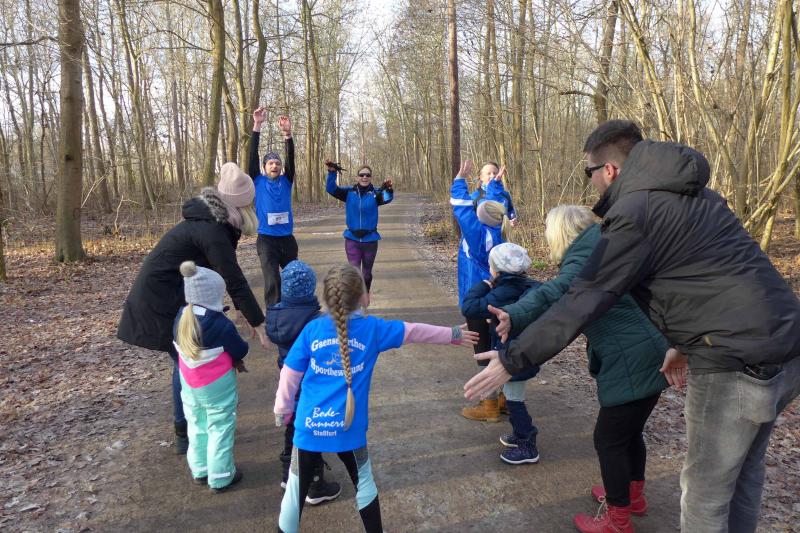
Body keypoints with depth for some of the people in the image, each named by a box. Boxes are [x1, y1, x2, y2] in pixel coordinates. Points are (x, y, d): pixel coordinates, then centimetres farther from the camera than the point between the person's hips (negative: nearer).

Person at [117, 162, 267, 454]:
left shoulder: (213, 222, 7)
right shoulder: (212, 231, -23)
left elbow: (227, 273, 11)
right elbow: (234, 280, -24)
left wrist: (247, 314, 12)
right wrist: (257, 320, -18)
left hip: (158, 295, 10)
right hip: (161, 302, -10)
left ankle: (185, 429, 29)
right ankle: (186, 435, 12)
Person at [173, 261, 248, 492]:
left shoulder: (181, 318, -6)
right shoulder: (220, 324, -24)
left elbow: (182, 350, 5)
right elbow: (240, 351, -14)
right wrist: (235, 361, 9)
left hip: (189, 384, 6)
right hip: (217, 386, -6)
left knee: (197, 427, 21)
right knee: (220, 430, 8)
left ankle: (199, 471, 36)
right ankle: (221, 477, 18)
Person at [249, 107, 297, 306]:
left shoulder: (286, 181, 6)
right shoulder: (258, 181, 1)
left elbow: (291, 158, -7)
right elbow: (252, 155, -7)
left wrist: (287, 133, -21)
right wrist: (257, 125, -14)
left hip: (287, 239, 3)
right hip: (266, 240, -3)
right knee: (272, 281, -8)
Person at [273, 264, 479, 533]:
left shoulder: (312, 329, -5)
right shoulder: (373, 329, -4)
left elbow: (290, 374, 0)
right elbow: (415, 331, 8)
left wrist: (282, 408, 15)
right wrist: (453, 334, 21)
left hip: (310, 425, 0)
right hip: (349, 427, 0)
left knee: (296, 487, 15)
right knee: (363, 482, 22)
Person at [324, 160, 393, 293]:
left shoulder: (375, 194, -7)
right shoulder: (349, 192, -3)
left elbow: (387, 198, -27)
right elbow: (331, 189, -14)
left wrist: (388, 189, -50)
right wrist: (332, 172, -32)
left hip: (370, 240, 1)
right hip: (352, 239, 0)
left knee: (367, 274, 16)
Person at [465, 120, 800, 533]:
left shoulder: (633, 213, -15)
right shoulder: (692, 193, 14)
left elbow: (580, 303, -17)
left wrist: (511, 360, -10)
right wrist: (684, 344, 26)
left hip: (736, 362, -9)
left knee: (705, 489, 8)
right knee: (743, 472, 25)